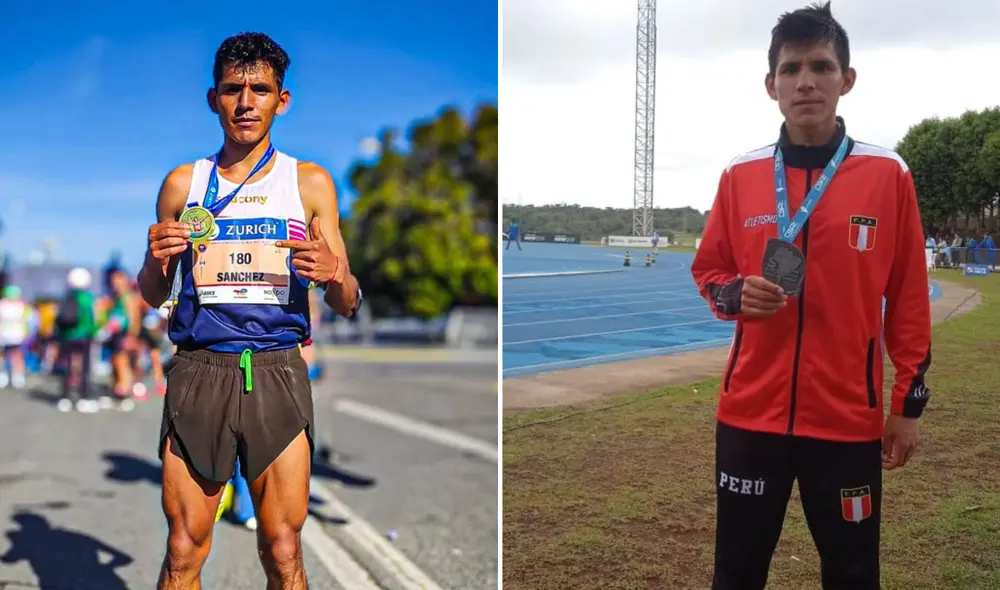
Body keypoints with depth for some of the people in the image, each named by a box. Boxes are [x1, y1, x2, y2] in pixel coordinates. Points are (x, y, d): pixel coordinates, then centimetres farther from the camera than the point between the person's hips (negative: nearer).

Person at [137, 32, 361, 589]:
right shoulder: (183, 182, 11)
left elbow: (347, 305, 8)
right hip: (199, 370, 1)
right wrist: (157, 257, -5)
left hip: (277, 373, -1)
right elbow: (152, 296, 17)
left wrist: (333, 274, -15)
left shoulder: (310, 182, 8)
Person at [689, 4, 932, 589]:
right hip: (750, 413, 1)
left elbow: (909, 297, 2)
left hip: (849, 417, -1)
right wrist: (735, 294, -9)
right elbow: (708, 271, 13)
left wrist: (910, 402, 1)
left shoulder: (889, 174, -1)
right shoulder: (740, 176, 3)